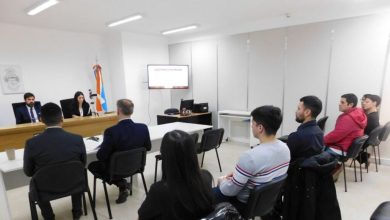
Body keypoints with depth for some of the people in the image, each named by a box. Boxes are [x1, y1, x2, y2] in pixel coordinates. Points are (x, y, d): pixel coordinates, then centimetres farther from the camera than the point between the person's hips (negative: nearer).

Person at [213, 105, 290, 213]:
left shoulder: (250, 156, -35)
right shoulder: (285, 147, -10)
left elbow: (230, 191, -22)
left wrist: (222, 181, -1)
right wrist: (237, 174, 8)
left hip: (246, 205, -7)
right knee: (223, 185, 27)